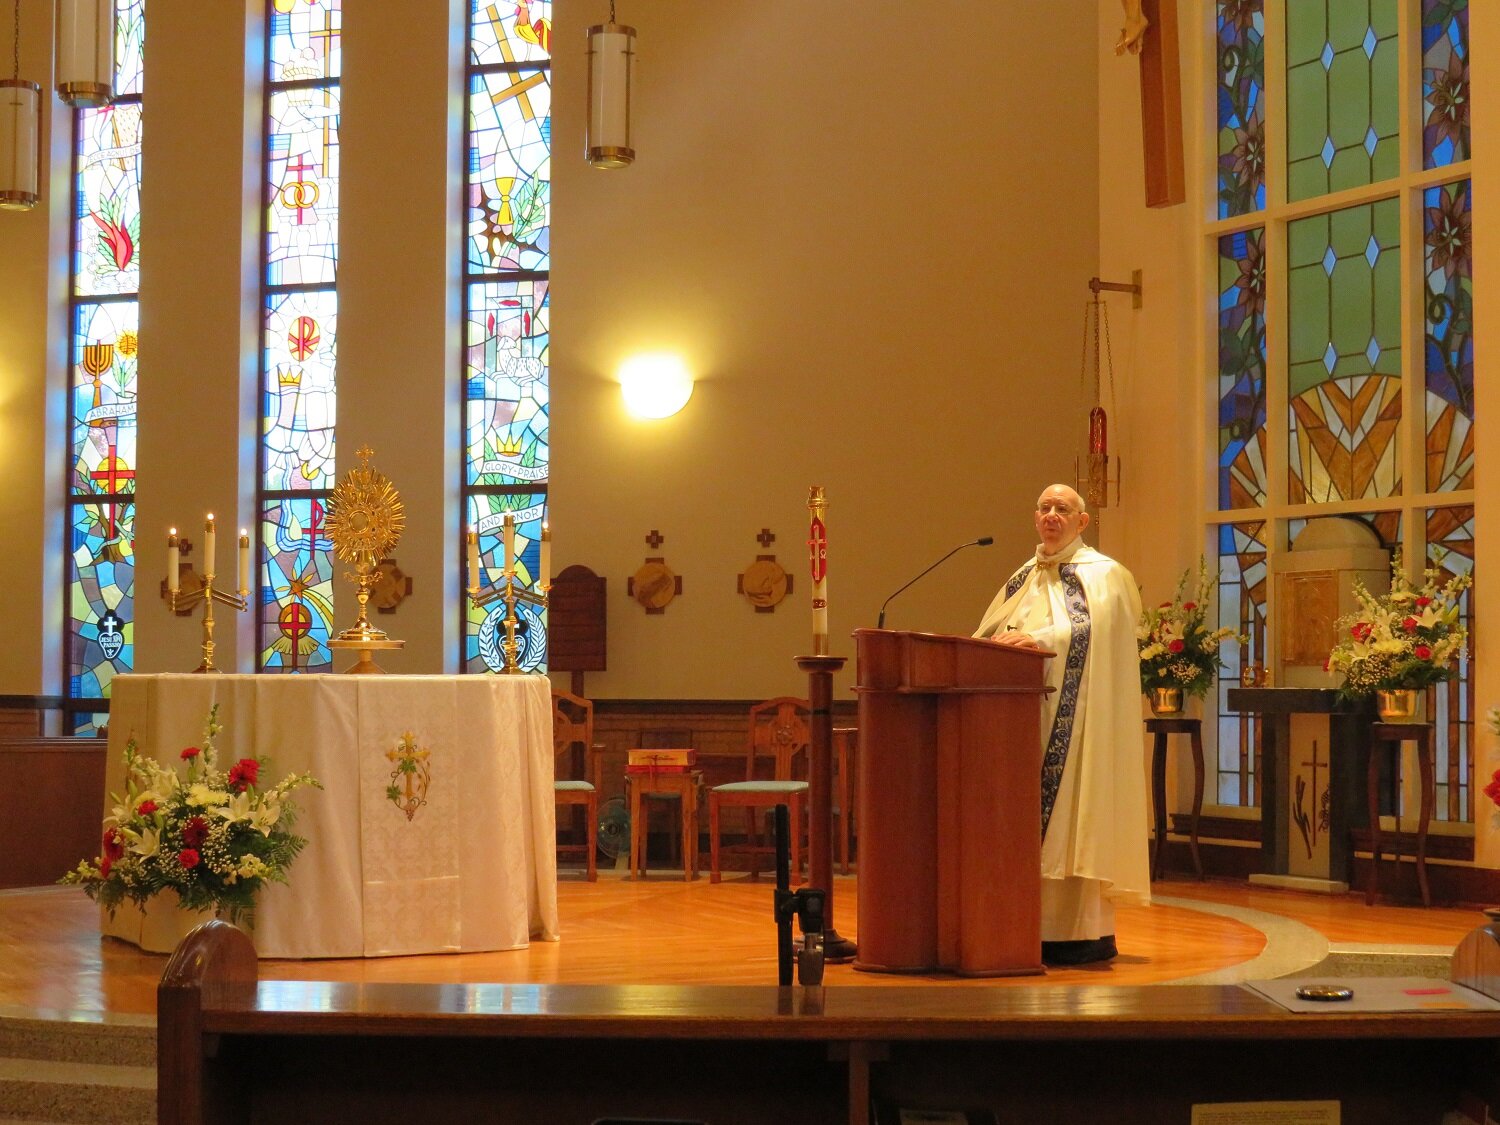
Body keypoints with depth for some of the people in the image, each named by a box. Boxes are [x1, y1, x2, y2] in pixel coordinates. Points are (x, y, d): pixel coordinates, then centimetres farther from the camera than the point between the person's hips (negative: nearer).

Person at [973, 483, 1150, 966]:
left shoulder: (1101, 574, 0)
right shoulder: (1023, 579, 20)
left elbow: (1092, 629, -17)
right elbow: (989, 634, 18)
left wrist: (1040, 639, -30)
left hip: (1074, 722, -6)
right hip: (1023, 718, 6)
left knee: (1073, 816, -9)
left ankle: (1084, 931, -6)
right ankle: (1032, 926, 6)